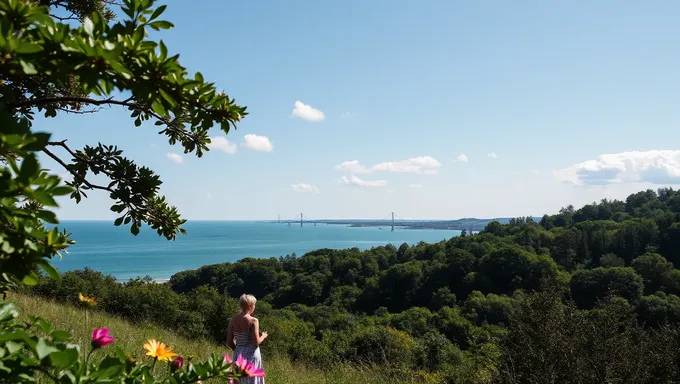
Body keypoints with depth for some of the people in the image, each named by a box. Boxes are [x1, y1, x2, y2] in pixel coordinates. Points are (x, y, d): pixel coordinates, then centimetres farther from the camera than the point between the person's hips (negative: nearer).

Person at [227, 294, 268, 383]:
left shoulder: (233, 320, 0)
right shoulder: (253, 321, -16)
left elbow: (229, 342, 1)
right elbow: (256, 342, -19)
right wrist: (263, 336, 1)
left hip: (238, 354, 5)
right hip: (251, 354, -5)